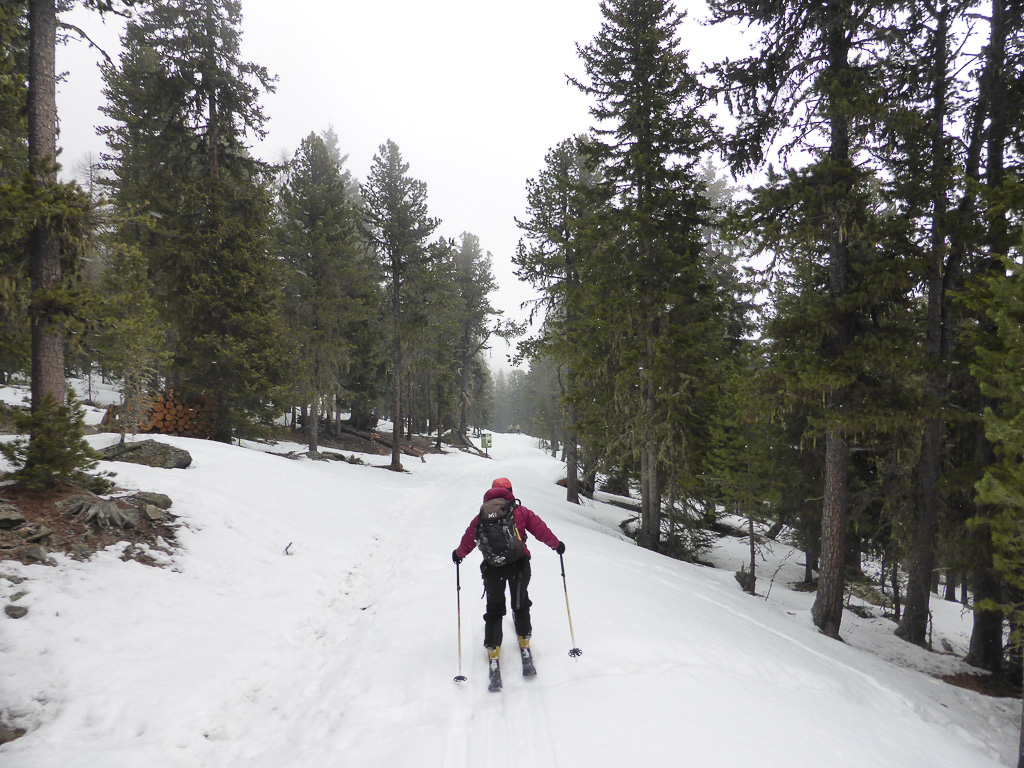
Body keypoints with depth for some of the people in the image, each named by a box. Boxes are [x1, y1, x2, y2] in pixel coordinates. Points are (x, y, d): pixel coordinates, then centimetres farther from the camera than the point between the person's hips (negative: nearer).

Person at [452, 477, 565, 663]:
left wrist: (459, 553, 26)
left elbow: (469, 538, 9)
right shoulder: (520, 511, 4)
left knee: (494, 607, 16)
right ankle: (524, 639, 33)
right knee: (520, 603, 22)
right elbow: (540, 529, 4)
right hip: (519, 563, 0)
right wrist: (556, 544, 19)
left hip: (492, 566, 0)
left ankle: (493, 647, 17)